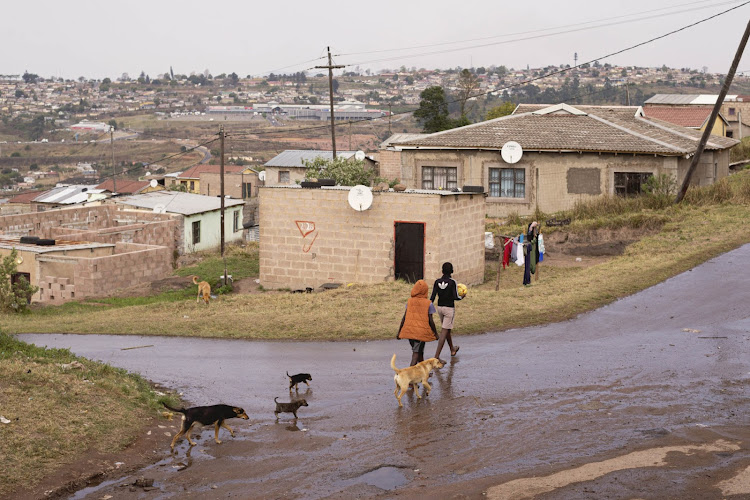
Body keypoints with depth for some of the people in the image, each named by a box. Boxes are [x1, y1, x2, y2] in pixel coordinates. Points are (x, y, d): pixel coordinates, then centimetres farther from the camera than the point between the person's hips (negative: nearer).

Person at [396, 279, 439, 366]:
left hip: (409, 331, 4)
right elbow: (430, 321, -7)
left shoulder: (410, 301, 2)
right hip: (421, 331, -4)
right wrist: (436, 333, 5)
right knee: (416, 353, -2)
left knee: (419, 351, 20)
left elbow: (404, 318, 2)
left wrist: (399, 332, 10)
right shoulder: (428, 303, -7)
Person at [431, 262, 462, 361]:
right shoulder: (452, 282, -14)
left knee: (447, 330, 24)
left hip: (440, 307, 6)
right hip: (449, 308, -6)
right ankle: (437, 356, -14)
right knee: (444, 332, -6)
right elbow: (455, 297, -16)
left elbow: (432, 297, -4)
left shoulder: (437, 282, -1)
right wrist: (462, 297, 5)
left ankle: (452, 349, 44)